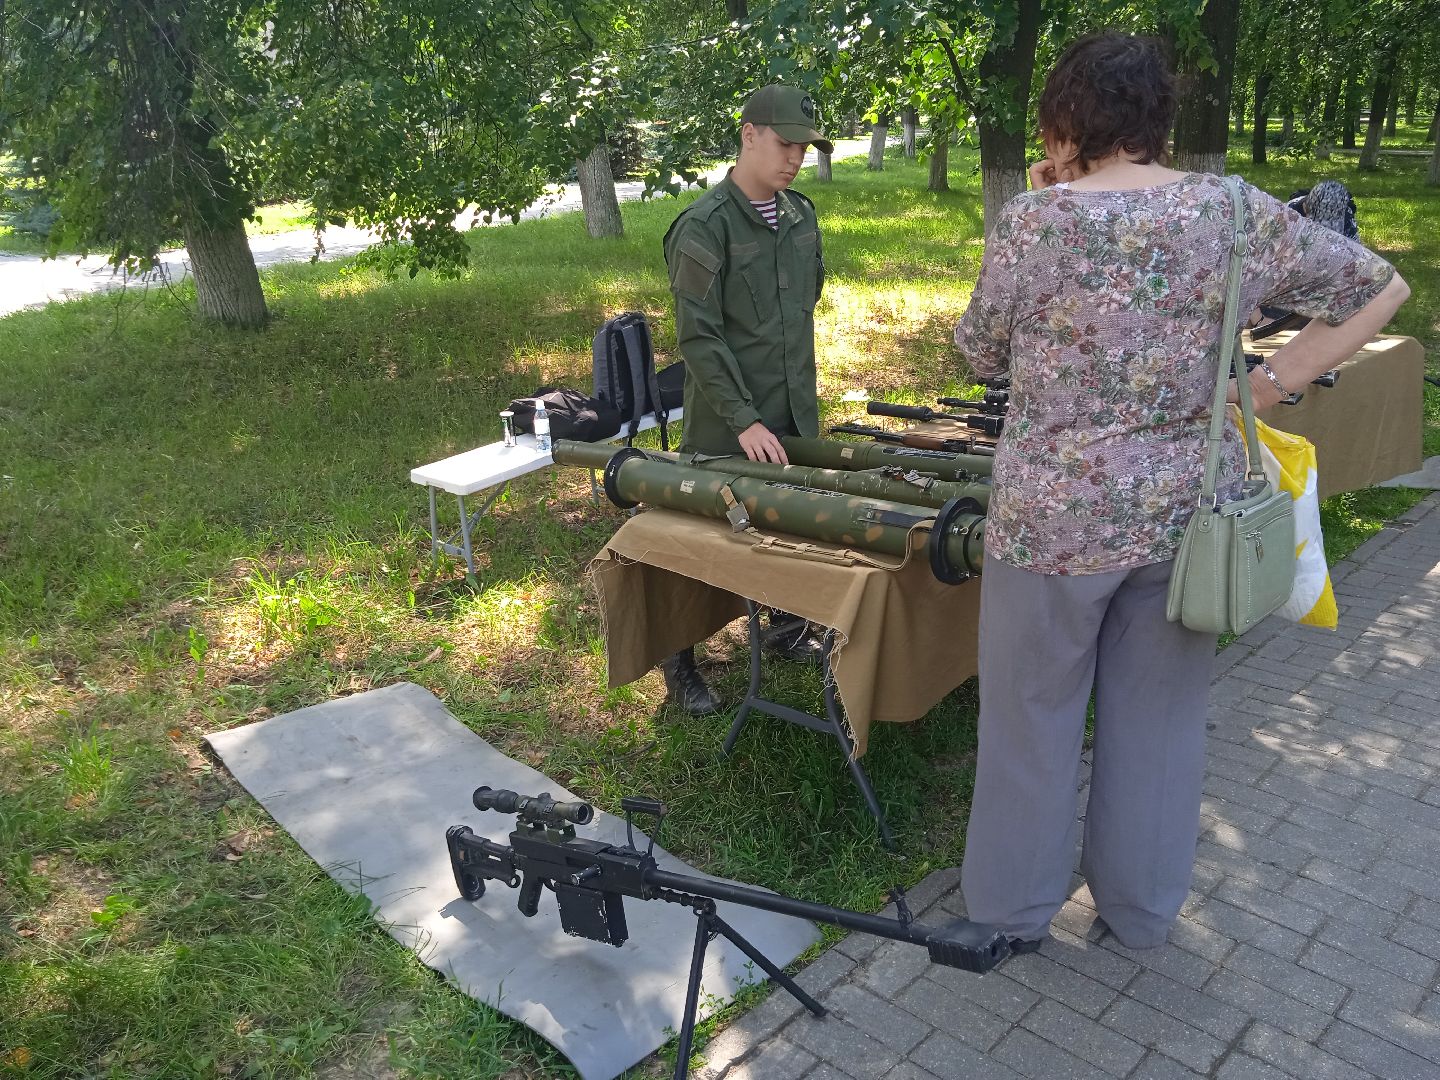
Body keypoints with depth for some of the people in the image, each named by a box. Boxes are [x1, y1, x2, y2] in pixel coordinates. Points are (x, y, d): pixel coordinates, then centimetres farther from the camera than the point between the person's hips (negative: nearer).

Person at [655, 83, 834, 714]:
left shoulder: (801, 214, 8)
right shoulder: (704, 226, -15)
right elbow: (698, 337, -18)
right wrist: (744, 420, -21)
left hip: (796, 412, 7)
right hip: (728, 425, -6)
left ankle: (787, 629, 36)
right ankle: (677, 660, 19)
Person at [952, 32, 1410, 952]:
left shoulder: (1038, 217, -13)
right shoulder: (1237, 211, -1)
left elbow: (980, 354, 0)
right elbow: (1379, 291, 6)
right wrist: (1261, 391, 4)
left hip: (1057, 516, -3)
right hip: (1186, 510, 4)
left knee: (1035, 714, 13)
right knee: (1159, 717, 18)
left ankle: (1015, 910, 30)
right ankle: (1142, 909, 36)